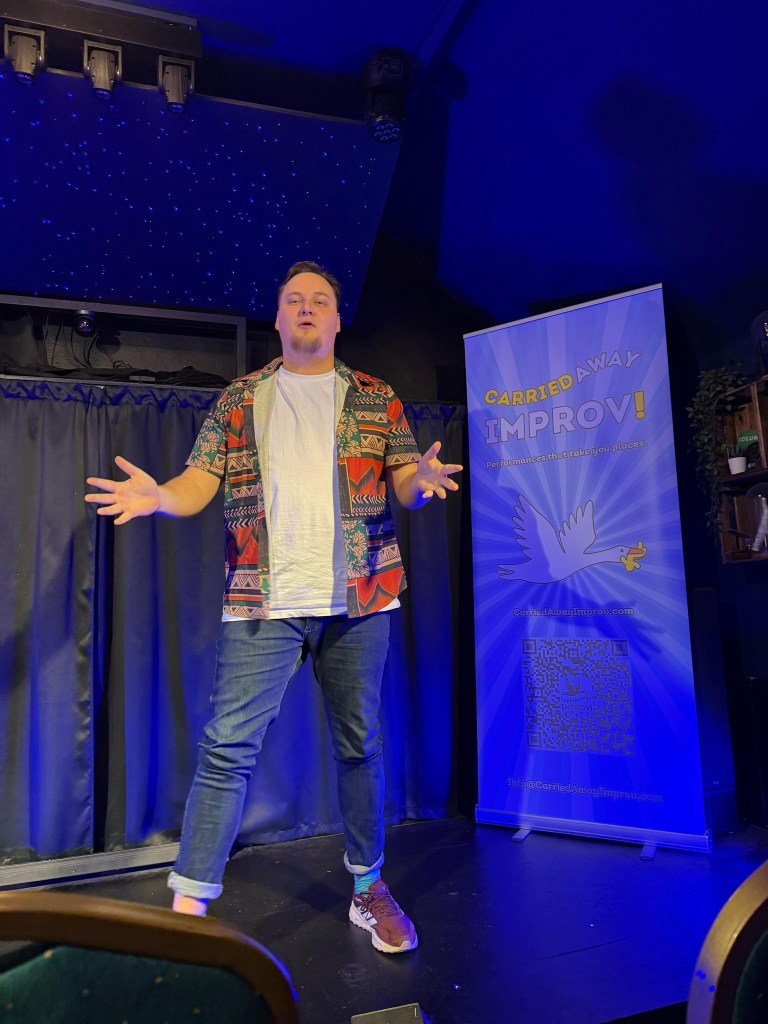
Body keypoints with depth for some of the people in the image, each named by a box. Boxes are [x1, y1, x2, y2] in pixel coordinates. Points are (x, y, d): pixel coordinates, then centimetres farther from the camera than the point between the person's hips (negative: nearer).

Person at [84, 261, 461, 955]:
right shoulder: (240, 401, 13)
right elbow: (200, 481, 5)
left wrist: (421, 481, -18)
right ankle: (190, 904, 10)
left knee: (360, 743, 12)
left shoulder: (376, 399, 13)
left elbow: (405, 483, 6)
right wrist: (160, 497, -16)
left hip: (358, 598, 1)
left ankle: (369, 887, 31)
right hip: (264, 603, 0)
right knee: (228, 746, -4)